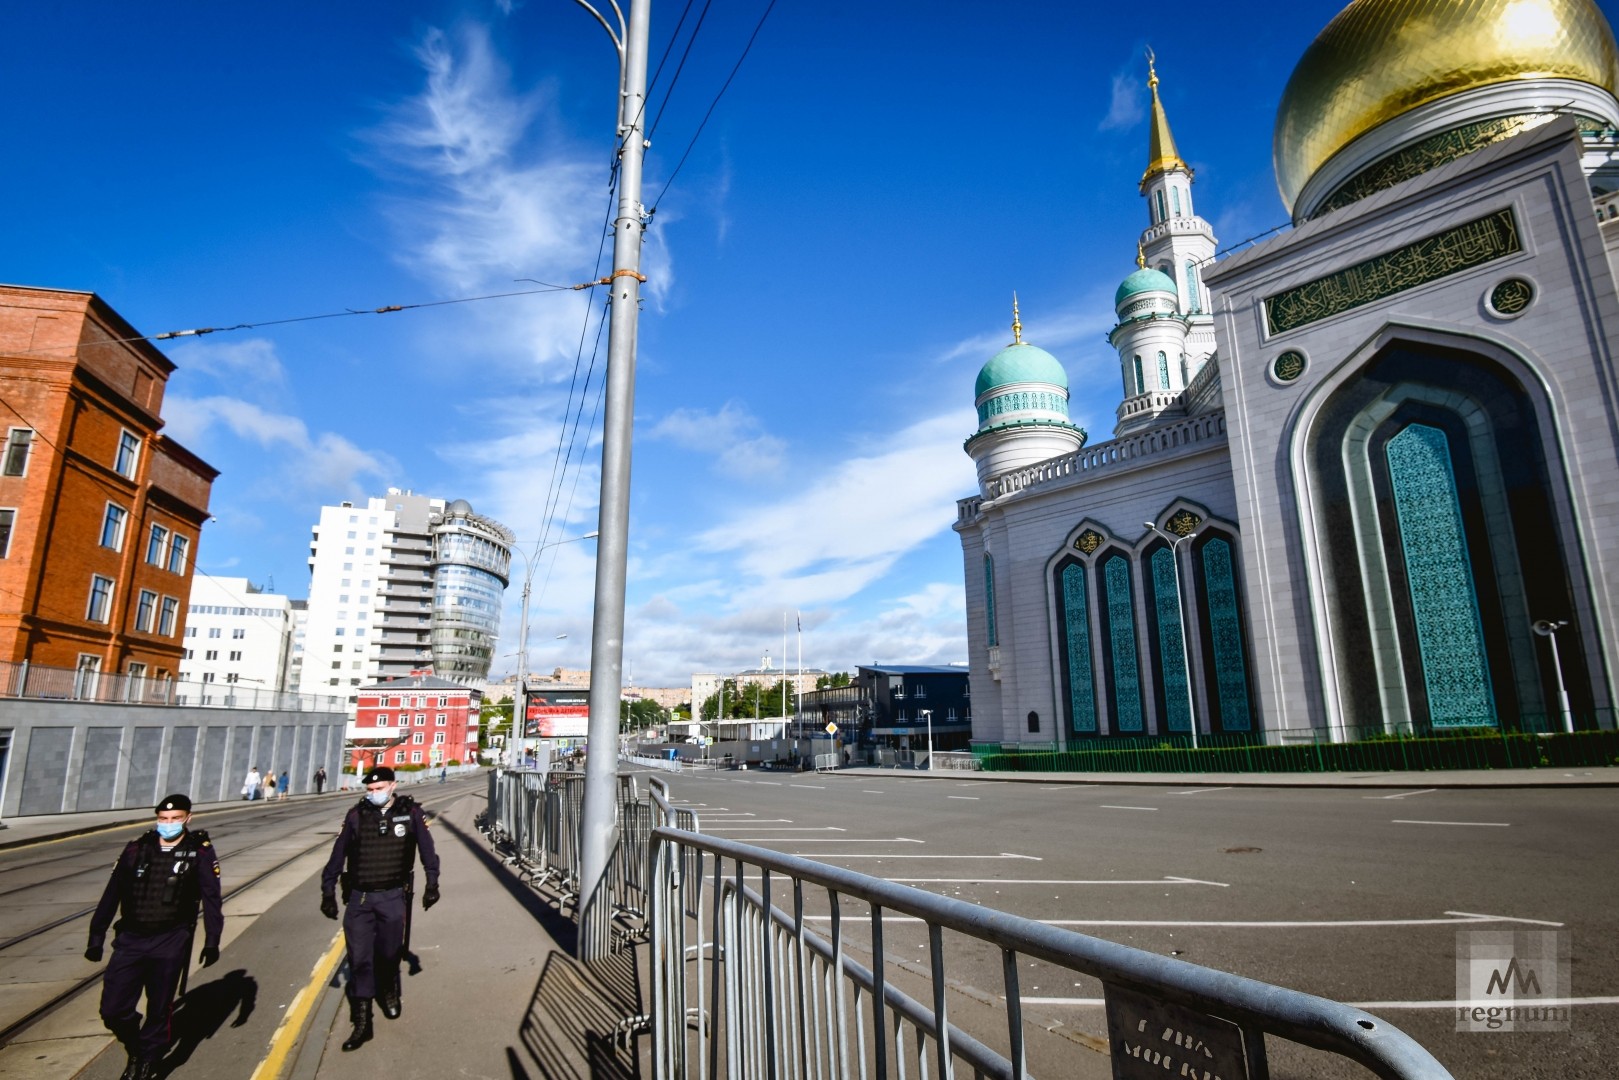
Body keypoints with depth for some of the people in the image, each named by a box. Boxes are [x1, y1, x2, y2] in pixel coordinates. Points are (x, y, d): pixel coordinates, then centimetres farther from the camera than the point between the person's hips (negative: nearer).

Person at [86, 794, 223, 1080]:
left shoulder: (200, 851, -3)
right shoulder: (137, 848, 4)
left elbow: (211, 898, -2)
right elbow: (111, 894, 8)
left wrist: (212, 941, -5)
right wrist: (97, 937, 6)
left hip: (170, 942, -2)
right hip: (131, 939, 2)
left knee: (159, 1010, 6)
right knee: (113, 1010, 1)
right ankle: (136, 1052, 30)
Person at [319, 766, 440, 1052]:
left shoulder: (410, 813, -4)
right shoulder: (356, 816, -2)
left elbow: (427, 849, 1)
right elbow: (338, 855, 2)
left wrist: (432, 883, 1)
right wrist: (328, 892, 1)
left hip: (393, 897, -1)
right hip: (358, 897, 1)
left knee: (389, 953, 11)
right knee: (359, 958, -1)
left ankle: (390, 992, 40)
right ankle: (361, 1021, 9)